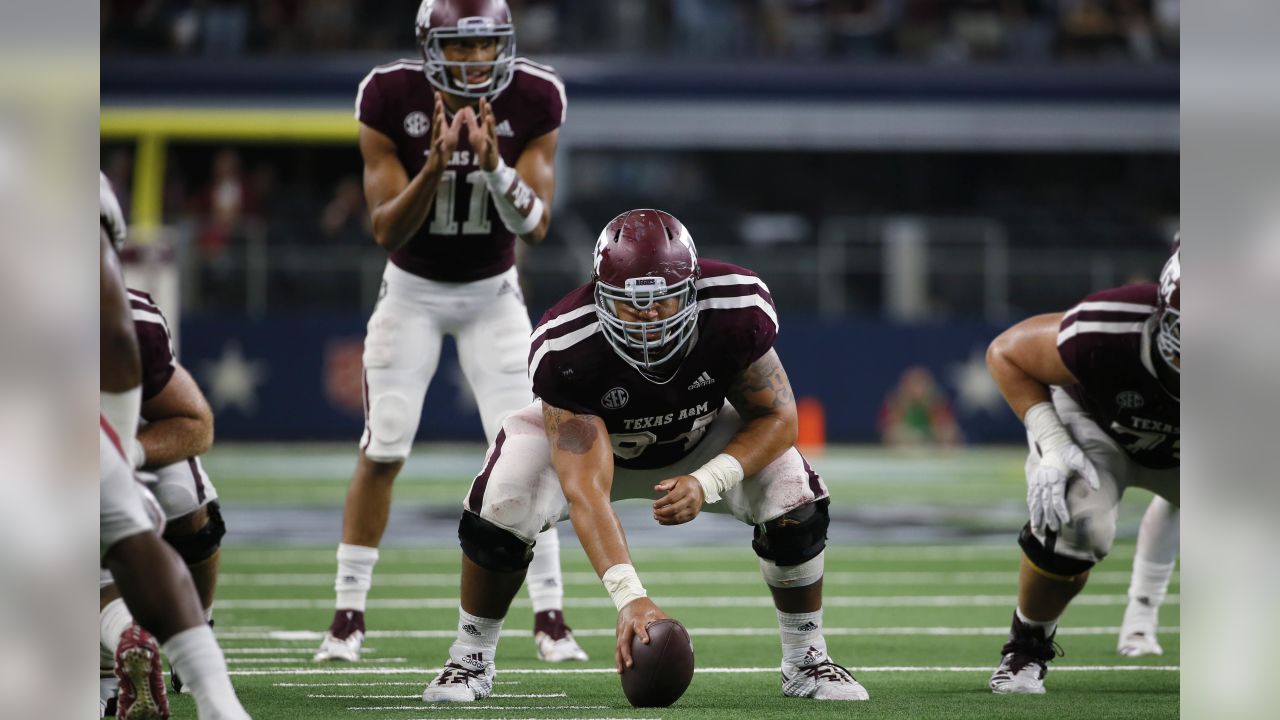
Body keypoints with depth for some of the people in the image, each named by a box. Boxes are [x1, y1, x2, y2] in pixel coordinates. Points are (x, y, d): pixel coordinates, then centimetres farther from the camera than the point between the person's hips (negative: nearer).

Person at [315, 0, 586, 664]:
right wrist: (435, 166, -37)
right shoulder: (390, 99, -22)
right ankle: (348, 614, 4)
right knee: (380, 455, -6)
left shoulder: (533, 102, -18)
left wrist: (493, 163, -38)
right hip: (413, 292, -1)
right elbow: (386, 231, -20)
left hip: (493, 294, 1)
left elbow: (536, 226, -20)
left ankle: (549, 615, -3)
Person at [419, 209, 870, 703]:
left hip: (700, 438, 2)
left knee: (793, 504, -21)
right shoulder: (565, 349, -40)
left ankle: (805, 659, 4)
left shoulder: (736, 310, -34)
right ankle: (471, 660, 0)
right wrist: (628, 597, -54)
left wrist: (706, 483, -37)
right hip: (589, 439, -2)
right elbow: (585, 489, -43)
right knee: (500, 511, -26)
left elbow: (776, 417, -20)